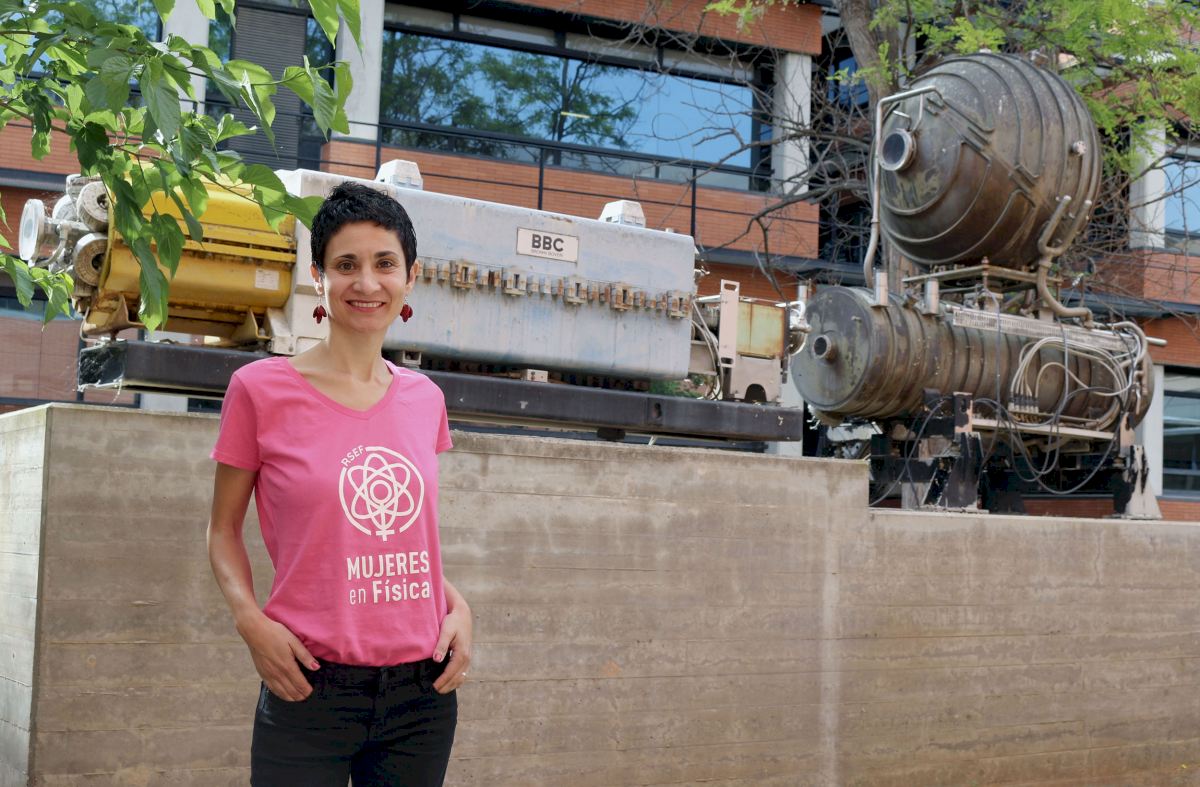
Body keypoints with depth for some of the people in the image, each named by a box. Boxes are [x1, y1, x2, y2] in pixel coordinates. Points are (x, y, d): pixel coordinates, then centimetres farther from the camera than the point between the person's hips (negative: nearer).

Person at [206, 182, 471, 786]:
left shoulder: (424, 399, 7)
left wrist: (456, 605, 2)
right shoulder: (262, 388, -4)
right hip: (310, 689, -3)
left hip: (423, 691, 4)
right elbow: (224, 528, 3)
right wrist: (250, 620, -14)